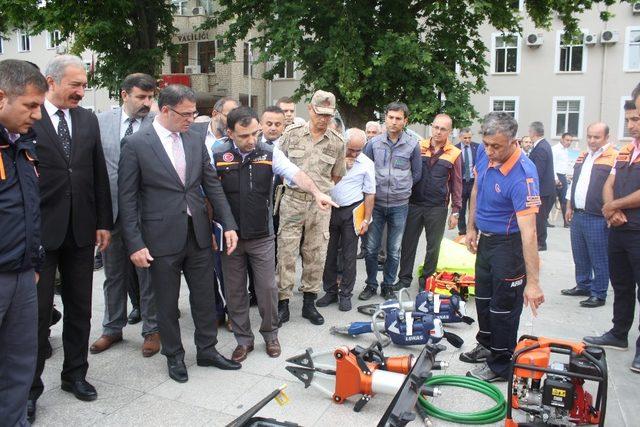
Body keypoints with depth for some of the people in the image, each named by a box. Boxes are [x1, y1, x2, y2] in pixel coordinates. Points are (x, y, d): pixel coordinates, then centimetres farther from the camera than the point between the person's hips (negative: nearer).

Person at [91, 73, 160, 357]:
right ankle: (112, 328, 34)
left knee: (148, 273, 8)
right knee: (114, 274, 16)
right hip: (111, 209, 3)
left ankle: (151, 329, 25)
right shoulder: (102, 121, 2)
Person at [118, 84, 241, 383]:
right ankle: (174, 356, 31)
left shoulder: (196, 140, 5)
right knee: (167, 302, 11)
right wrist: (135, 244, -13)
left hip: (198, 234, 4)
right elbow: (127, 198, -8)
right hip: (162, 238, -4)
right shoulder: (136, 144, -9)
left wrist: (228, 224, 0)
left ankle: (207, 350, 33)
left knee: (205, 296, 14)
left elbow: (212, 185, 7)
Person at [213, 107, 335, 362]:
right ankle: (243, 339, 27)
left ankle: (270, 335, 28)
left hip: (262, 236, 0)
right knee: (234, 290, 10)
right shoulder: (217, 156, -5)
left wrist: (315, 192, -35)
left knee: (267, 288, 7)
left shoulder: (269, 153, -4)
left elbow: (295, 174, -17)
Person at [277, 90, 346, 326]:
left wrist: (322, 190, 8)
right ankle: (283, 303, 9)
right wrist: (289, 178, 2)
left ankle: (309, 302, 21)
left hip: (320, 204, 2)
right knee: (286, 252, -2)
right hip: (292, 200, -1)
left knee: (316, 255, 7)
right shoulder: (291, 134, 1)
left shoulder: (337, 142, 4)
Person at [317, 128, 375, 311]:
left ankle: (345, 294, 16)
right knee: (329, 254, 8)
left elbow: (370, 193, -1)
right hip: (329, 210, 2)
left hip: (351, 212, -2)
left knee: (349, 256, 3)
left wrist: (366, 220, -4)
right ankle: (330, 291, 22)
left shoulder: (367, 163, -3)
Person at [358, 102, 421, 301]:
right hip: (376, 203, 1)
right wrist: (375, 188, 2)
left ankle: (388, 286, 25)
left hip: (399, 205, 0)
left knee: (394, 251, 10)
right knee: (371, 248, 6)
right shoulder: (374, 143, -1)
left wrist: (401, 188, 7)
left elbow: (416, 174, 8)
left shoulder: (413, 145, -2)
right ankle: (371, 284, 22)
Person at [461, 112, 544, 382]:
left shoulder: (523, 175, -30)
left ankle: (501, 365, 22)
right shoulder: (484, 154, -8)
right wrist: (472, 228, 12)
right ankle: (487, 345, 43)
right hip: (485, 239, 8)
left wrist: (533, 281, -35)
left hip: (509, 245, -8)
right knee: (483, 297, 22)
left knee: (504, 306, 4)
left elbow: (528, 231, -34)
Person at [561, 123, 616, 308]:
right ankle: (583, 286, 33)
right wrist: (569, 207, 19)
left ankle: (598, 295, 13)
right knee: (579, 256, 18)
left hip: (597, 218, -7)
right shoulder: (583, 156, 15)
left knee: (598, 259, 2)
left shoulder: (614, 157, -10)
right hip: (577, 215, 7)